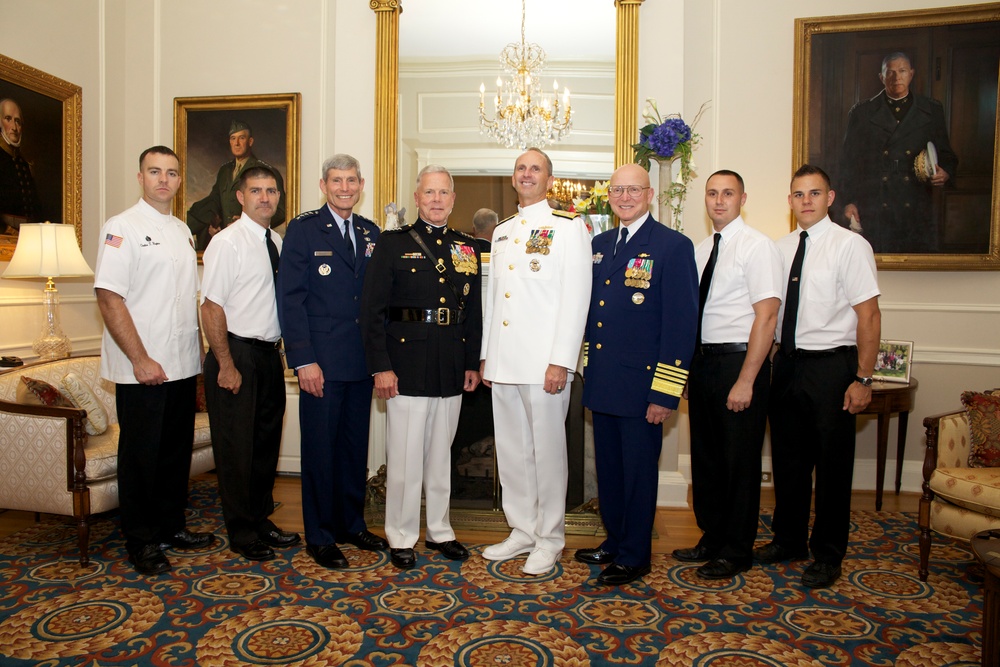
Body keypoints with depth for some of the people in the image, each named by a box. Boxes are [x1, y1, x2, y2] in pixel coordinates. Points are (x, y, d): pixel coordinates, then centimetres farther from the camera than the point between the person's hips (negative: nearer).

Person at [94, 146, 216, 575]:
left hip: (183, 366, 7)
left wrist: (198, 350, 11)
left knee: (177, 451, 15)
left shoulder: (183, 232, 14)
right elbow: (109, 298, -15)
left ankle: (171, 527, 30)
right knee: (141, 455, 4)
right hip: (142, 369, -7)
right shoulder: (123, 227, -8)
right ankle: (141, 542, 18)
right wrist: (140, 359, -18)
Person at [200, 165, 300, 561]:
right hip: (237, 354, -7)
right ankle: (241, 533, 18)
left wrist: (278, 348, 8)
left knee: (266, 443, 16)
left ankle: (261, 521, 31)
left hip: (270, 354, 7)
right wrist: (227, 366, -17)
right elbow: (212, 308, -14)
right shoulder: (227, 242, -10)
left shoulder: (276, 243, 10)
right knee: (236, 447, 3)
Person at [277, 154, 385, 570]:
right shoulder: (302, 230, -2)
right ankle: (320, 536, 19)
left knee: (356, 446, 14)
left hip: (362, 362, 5)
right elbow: (291, 299, -8)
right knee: (320, 449, 4)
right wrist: (303, 360, -14)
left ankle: (352, 524, 30)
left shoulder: (371, 233, 12)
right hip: (321, 362, -5)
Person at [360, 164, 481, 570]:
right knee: (405, 456, 3)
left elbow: (474, 310, 13)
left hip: (452, 368, 4)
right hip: (407, 365, -4)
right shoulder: (393, 244, -1)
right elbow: (372, 309, -7)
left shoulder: (467, 248, 11)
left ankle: (439, 531, 30)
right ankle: (401, 538, 20)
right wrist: (380, 367, -13)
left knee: (441, 454, 16)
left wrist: (473, 363, 8)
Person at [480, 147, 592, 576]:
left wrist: (560, 361, -16)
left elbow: (576, 297, -9)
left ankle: (549, 540, 17)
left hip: (543, 361, -6)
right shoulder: (502, 232, 18)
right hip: (503, 361, 6)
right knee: (511, 450, 12)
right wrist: (486, 356, 14)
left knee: (546, 450, 2)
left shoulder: (568, 227, -1)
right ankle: (522, 530, 26)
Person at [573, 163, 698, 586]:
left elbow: (681, 323, -13)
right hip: (602, 383, 7)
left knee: (638, 470, 7)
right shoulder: (600, 244, 12)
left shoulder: (673, 246, -8)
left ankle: (635, 557, 24)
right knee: (607, 467, 17)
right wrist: (588, 365, 13)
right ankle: (614, 542, 35)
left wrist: (665, 392, -17)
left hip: (640, 384, -6)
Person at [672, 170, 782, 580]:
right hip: (702, 361, 7)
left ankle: (736, 551, 20)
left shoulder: (757, 246, -9)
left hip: (739, 361, -7)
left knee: (740, 461, 4)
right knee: (705, 457, 15)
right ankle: (711, 539, 31)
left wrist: (746, 381, -20)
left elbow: (766, 316, -15)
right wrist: (689, 367, 8)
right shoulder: (700, 250, 13)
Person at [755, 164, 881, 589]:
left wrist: (862, 379, -14)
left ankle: (827, 555, 22)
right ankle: (788, 540, 33)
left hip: (830, 366, -5)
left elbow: (869, 316, -11)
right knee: (787, 459, 15)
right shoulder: (781, 248, 9)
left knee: (832, 463, 6)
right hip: (786, 363, 5)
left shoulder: (850, 246, -8)